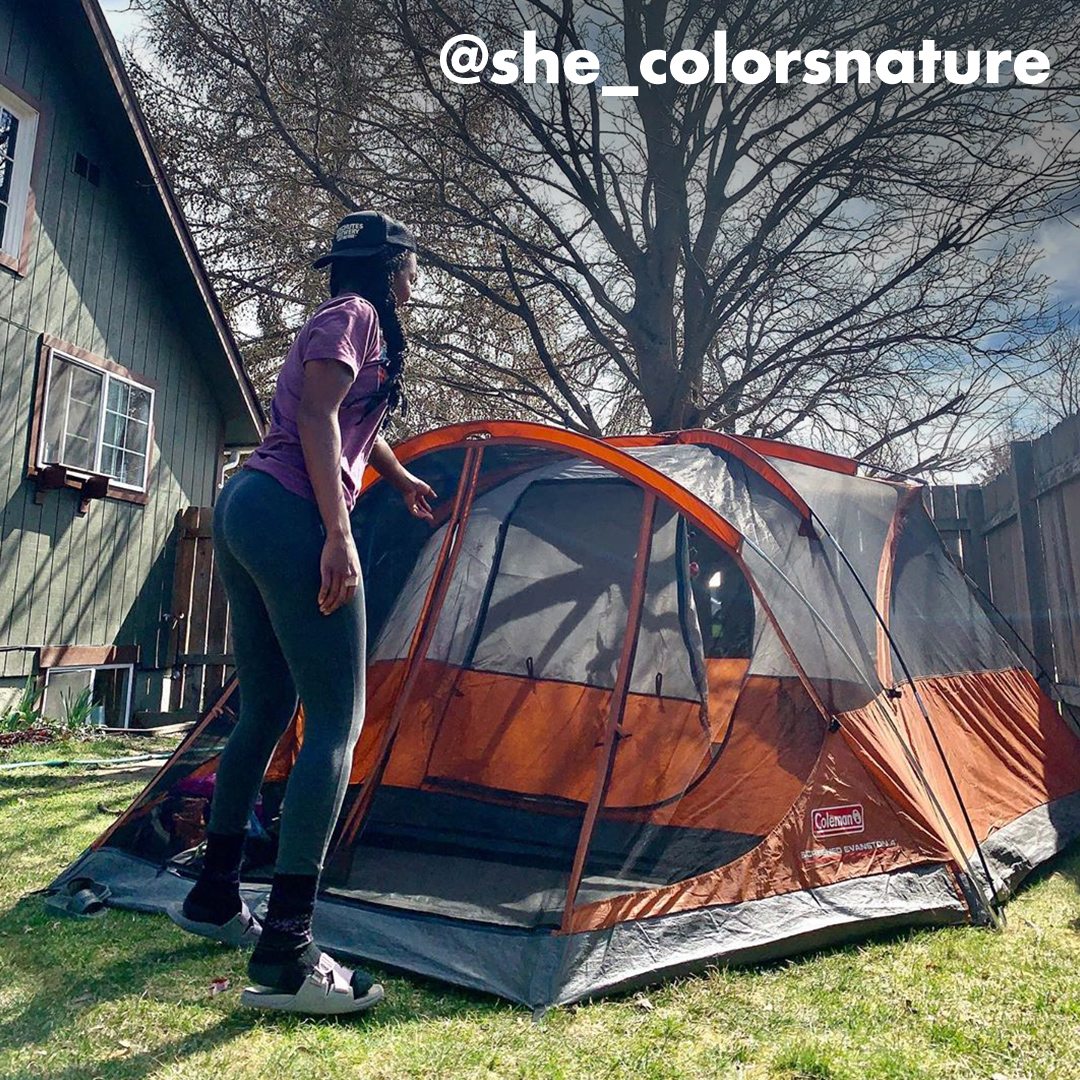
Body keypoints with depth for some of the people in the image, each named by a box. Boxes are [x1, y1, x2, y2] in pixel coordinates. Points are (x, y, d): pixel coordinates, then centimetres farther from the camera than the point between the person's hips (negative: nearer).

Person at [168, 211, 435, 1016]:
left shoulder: (348, 323, 28)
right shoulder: (354, 314, -1)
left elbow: (354, 429, 43)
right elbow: (317, 420, -15)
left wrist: (404, 481, 55)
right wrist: (339, 534, -23)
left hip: (243, 511, 10)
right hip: (292, 516, -10)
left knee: (266, 711, 15)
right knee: (337, 721, -11)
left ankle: (214, 897, 28)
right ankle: (286, 954, -11)